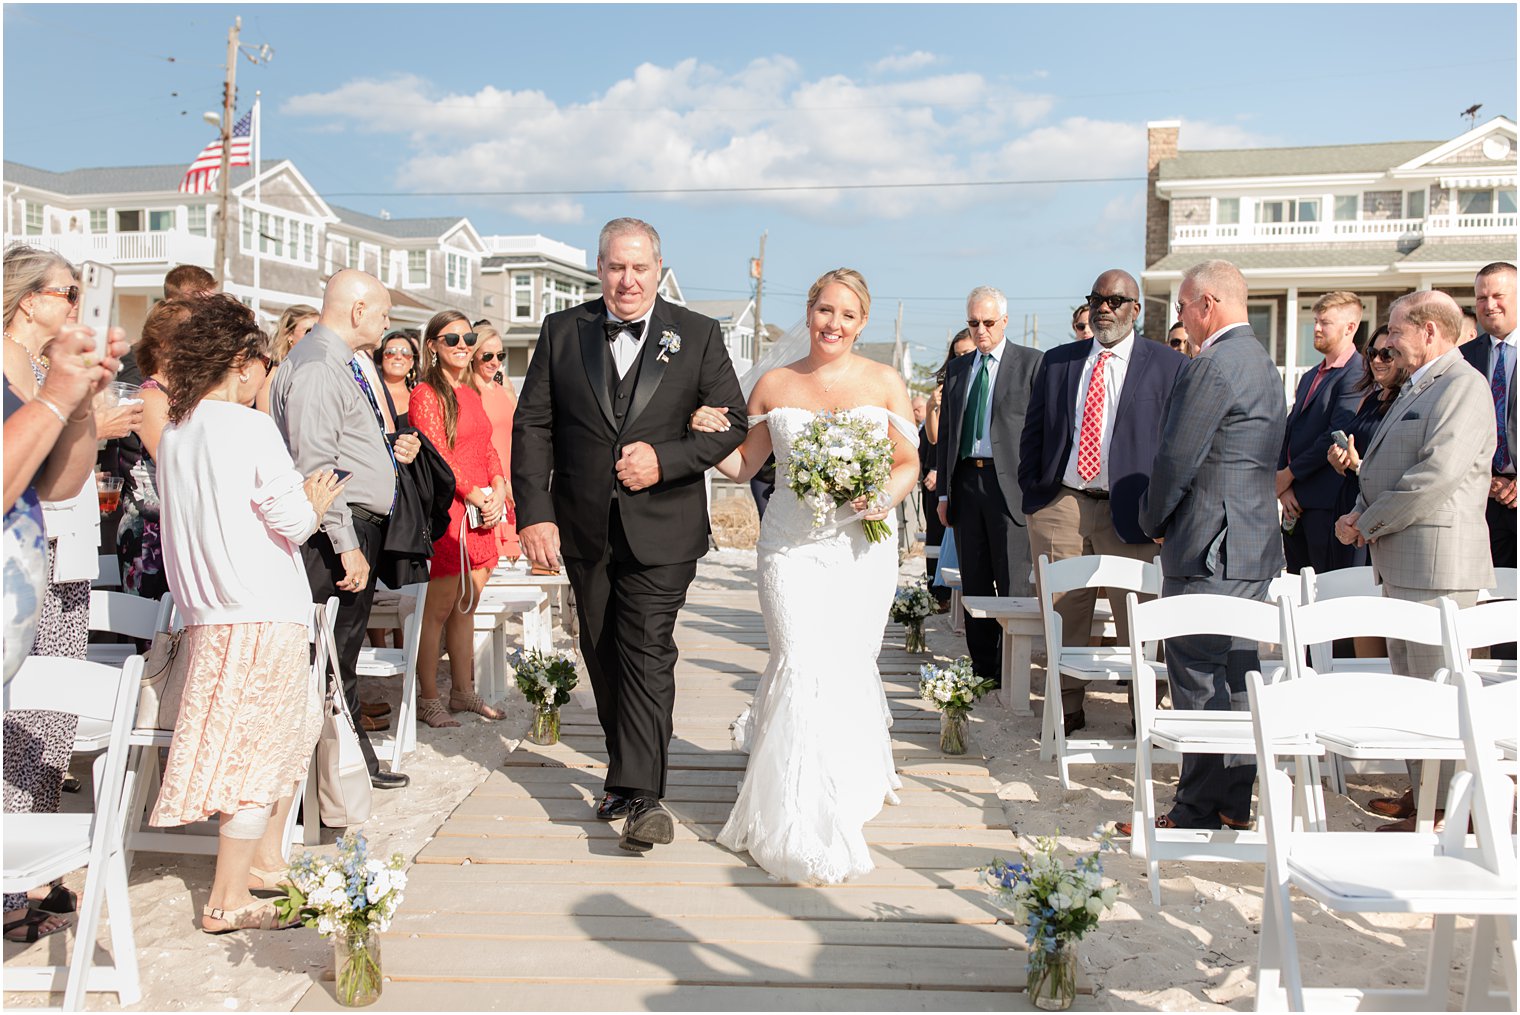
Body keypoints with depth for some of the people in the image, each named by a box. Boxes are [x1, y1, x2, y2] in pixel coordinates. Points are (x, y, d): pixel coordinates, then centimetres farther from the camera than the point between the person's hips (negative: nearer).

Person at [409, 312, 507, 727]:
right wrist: (475, 496, -13)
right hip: (446, 510, -8)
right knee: (439, 608, -2)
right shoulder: (426, 394, -7)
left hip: (480, 517, 8)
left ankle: (463, 691, 21)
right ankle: (428, 698, 8)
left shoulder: (471, 393, 18)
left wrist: (498, 489, 1)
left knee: (467, 606, 12)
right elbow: (437, 454, -13)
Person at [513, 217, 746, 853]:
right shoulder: (561, 331, 5)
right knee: (603, 656, 14)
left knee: (647, 654, -9)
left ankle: (640, 793, -4)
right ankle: (627, 772, 31)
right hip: (584, 530, 3)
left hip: (662, 529, -3)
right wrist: (534, 512, -8)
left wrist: (666, 460, -16)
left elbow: (732, 424, -2)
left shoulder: (698, 336, 0)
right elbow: (532, 426, 2)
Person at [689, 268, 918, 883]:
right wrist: (709, 438, -7)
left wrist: (887, 496, -12)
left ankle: (853, 782, 33)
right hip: (791, 543, -1)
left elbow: (909, 463, 8)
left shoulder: (885, 383, 7)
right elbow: (744, 464, 12)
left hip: (863, 544, 1)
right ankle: (802, 824, 2)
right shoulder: (774, 386, 7)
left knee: (850, 667, 3)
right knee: (802, 665, -11)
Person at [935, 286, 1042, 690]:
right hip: (965, 481, 5)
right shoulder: (956, 368, 16)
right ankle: (982, 668, 18)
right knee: (974, 583, 10)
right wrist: (944, 490, 11)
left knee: (1013, 583, -4)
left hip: (1009, 483, -5)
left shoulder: (1031, 363, 1)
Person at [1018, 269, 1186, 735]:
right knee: (1062, 617, 7)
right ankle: (1067, 710, 20)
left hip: (1129, 510, -2)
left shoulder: (1169, 366, 4)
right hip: (1059, 505, 3)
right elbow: (1033, 431, 15)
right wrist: (1032, 490, 6)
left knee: (1136, 622, 1)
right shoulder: (1057, 361, 13)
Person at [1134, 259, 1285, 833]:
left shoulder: (1213, 366, -16)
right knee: (1235, 676, 15)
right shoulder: (1262, 364, 16)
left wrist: (1153, 520, -1)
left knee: (1197, 680, -3)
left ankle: (1197, 812, 5)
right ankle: (1235, 803, 25)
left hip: (1208, 550, -10)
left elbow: (1177, 457, -18)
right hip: (1254, 548, 10)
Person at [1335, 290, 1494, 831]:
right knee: (1409, 681, 16)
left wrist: (1368, 524, -13)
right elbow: (1383, 467, 23)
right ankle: (1419, 792, 27)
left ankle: (1443, 813, 2)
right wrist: (1360, 514, 5)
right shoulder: (1415, 390, 20)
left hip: (1437, 561, -10)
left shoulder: (1463, 386, -12)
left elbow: (1437, 476, -22)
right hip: (1401, 561, 11)